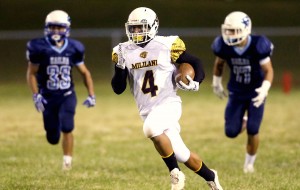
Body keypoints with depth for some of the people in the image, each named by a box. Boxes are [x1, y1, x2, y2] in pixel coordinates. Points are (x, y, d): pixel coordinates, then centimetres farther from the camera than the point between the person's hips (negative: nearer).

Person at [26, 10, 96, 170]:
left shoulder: (73, 48, -3)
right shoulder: (39, 48, -10)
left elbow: (84, 72, 8)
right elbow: (31, 73, -3)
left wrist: (91, 95, 1)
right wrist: (36, 95, -14)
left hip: (67, 96, 1)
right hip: (48, 97, 0)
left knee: (67, 128, -22)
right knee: (53, 139, 3)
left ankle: (67, 161, -6)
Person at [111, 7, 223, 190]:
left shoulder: (167, 46, -7)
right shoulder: (124, 52, 3)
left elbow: (195, 63, 4)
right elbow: (118, 89, 4)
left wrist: (195, 83, -16)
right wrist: (120, 67, -13)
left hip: (168, 104, -4)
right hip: (147, 111, 4)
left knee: (151, 128, -34)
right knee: (181, 154, 4)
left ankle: (176, 173, -16)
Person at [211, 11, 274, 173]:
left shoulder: (257, 46, -26)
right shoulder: (224, 47, -17)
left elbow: (268, 70, -17)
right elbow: (219, 63, 6)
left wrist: (264, 89, -33)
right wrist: (216, 83, 14)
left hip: (256, 93, -3)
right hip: (236, 93, 3)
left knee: (252, 131, -10)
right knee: (231, 132, -5)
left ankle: (249, 163, 16)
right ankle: (242, 121, 33)